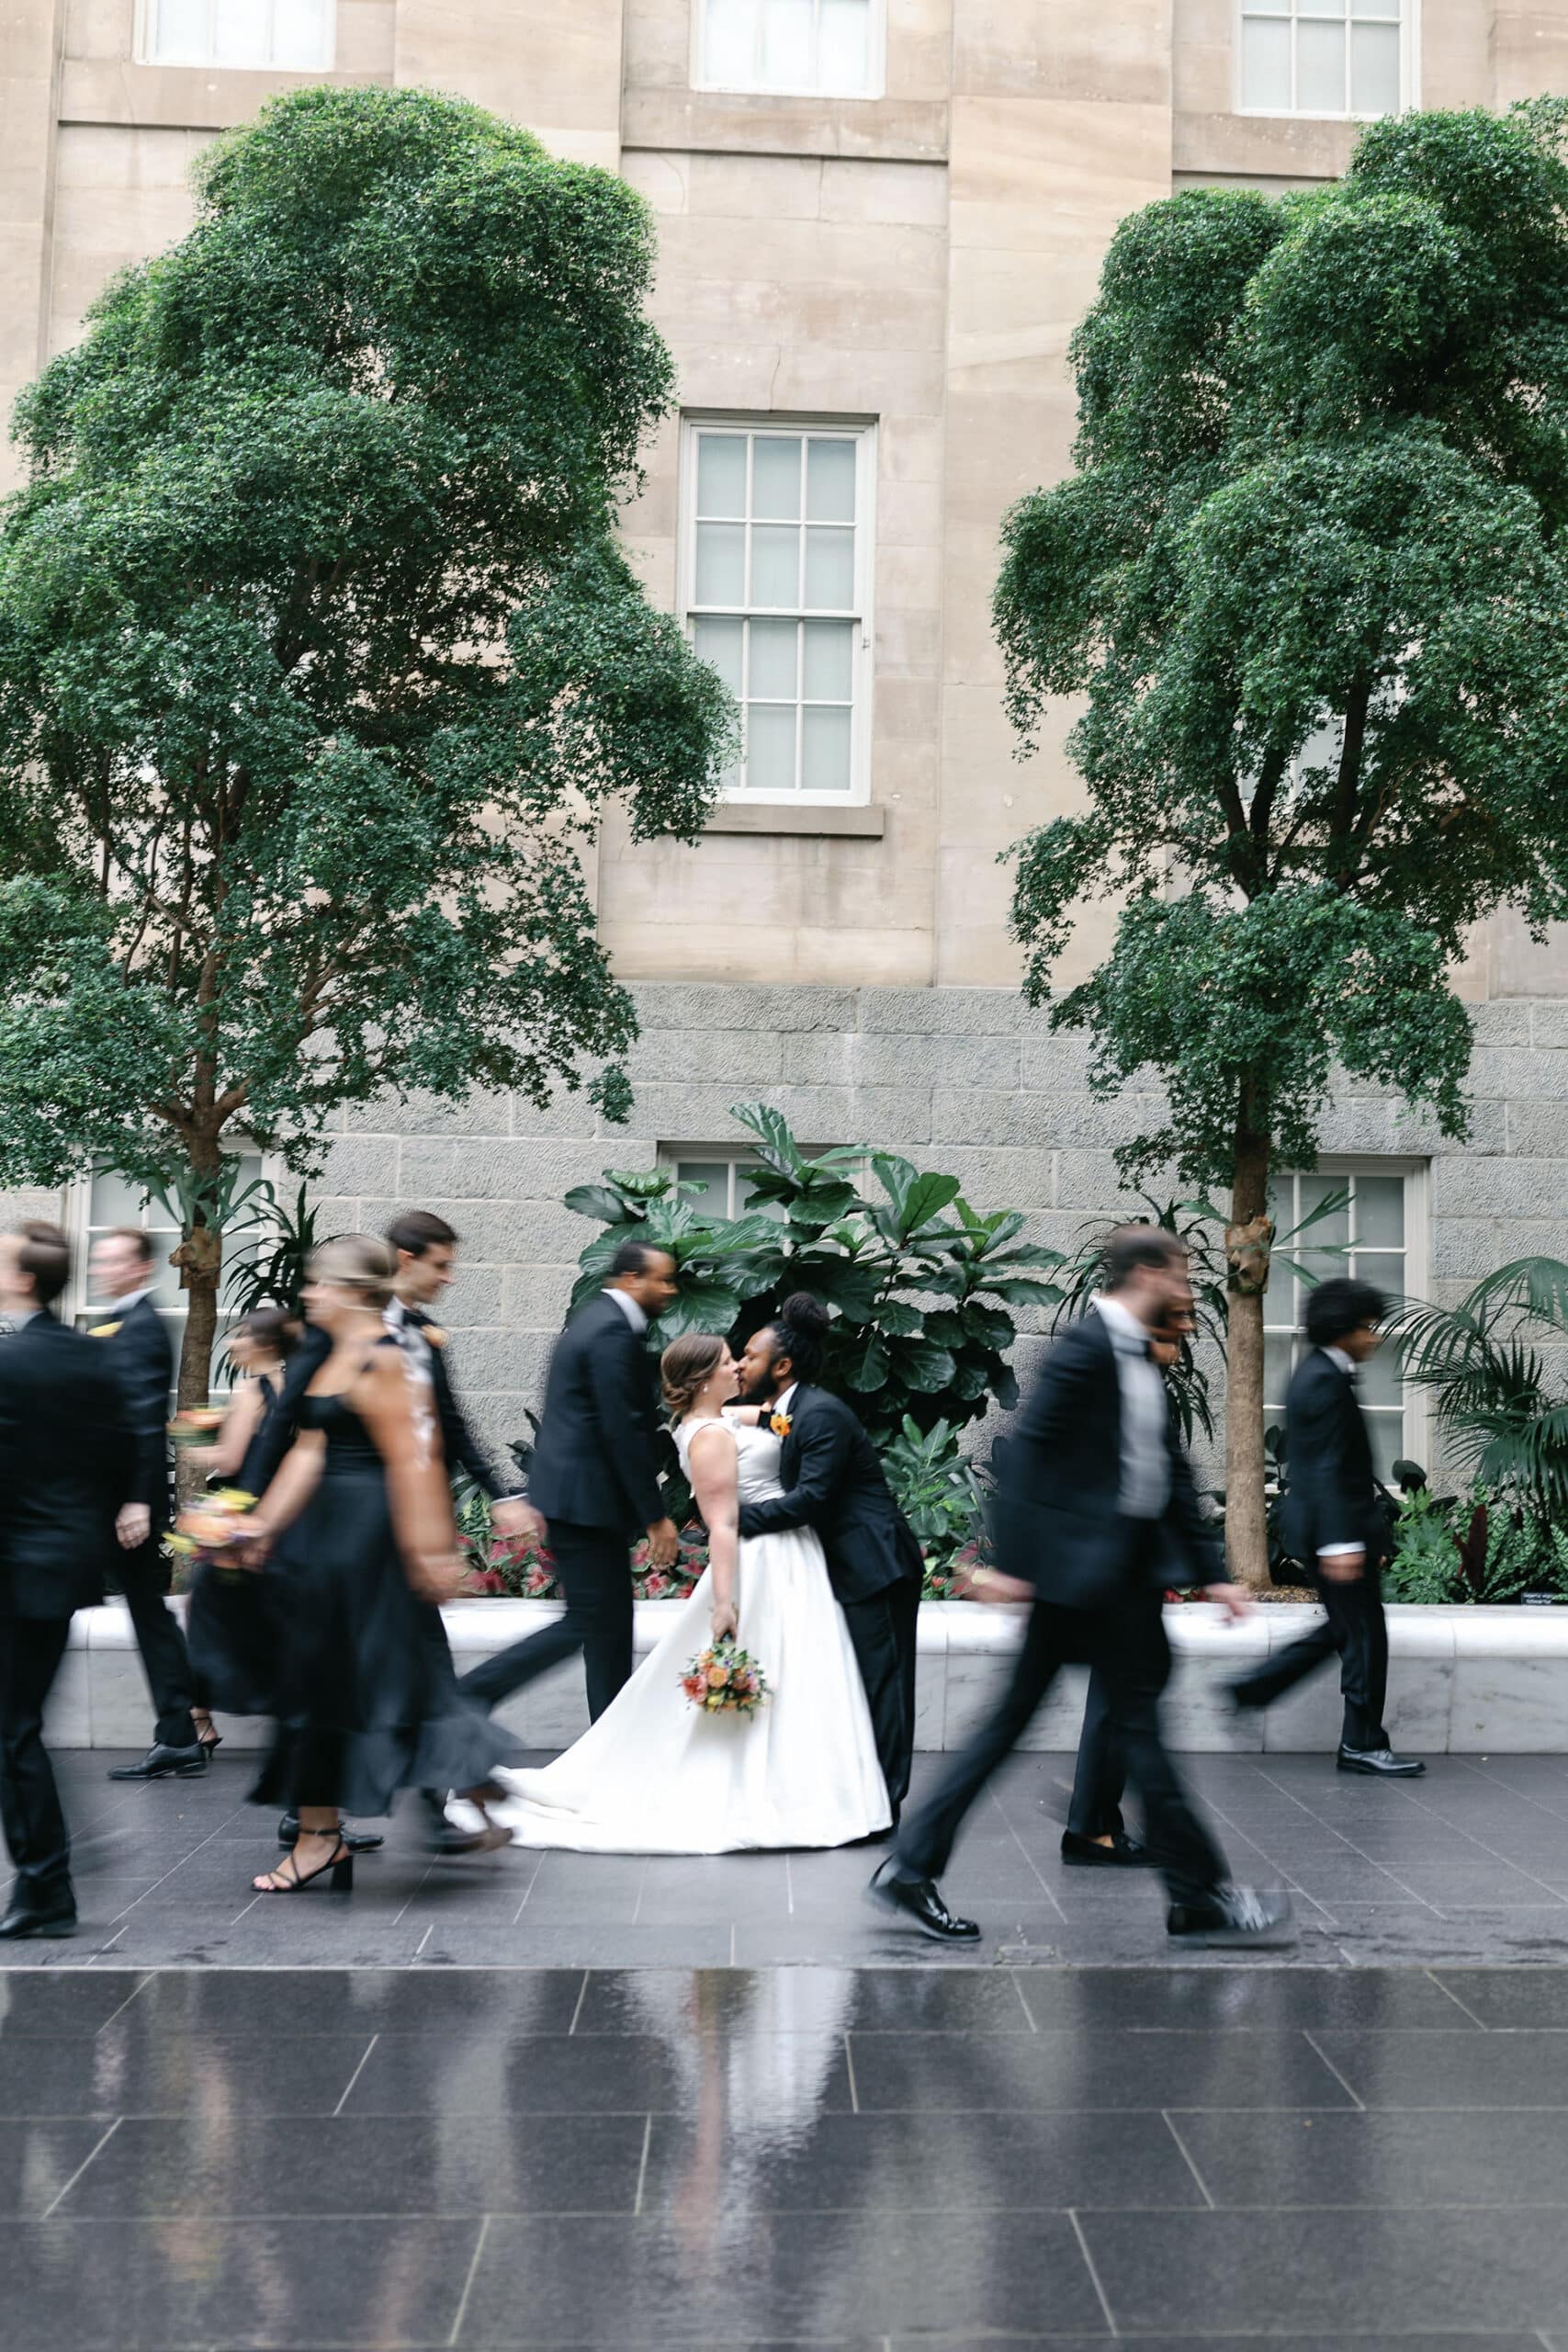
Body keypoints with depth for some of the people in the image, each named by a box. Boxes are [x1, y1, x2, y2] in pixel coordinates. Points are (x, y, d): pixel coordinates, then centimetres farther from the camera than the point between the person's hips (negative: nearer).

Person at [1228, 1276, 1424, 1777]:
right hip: (1335, 1527, -10)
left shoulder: (1316, 1373, 14)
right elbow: (1327, 1468, -24)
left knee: (1345, 1629, 17)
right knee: (1364, 1636, 0)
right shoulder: (1326, 1381, -18)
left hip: (1322, 1528, 10)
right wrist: (1342, 1542, -27)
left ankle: (1251, 1689, 19)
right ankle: (1363, 1744, 10)